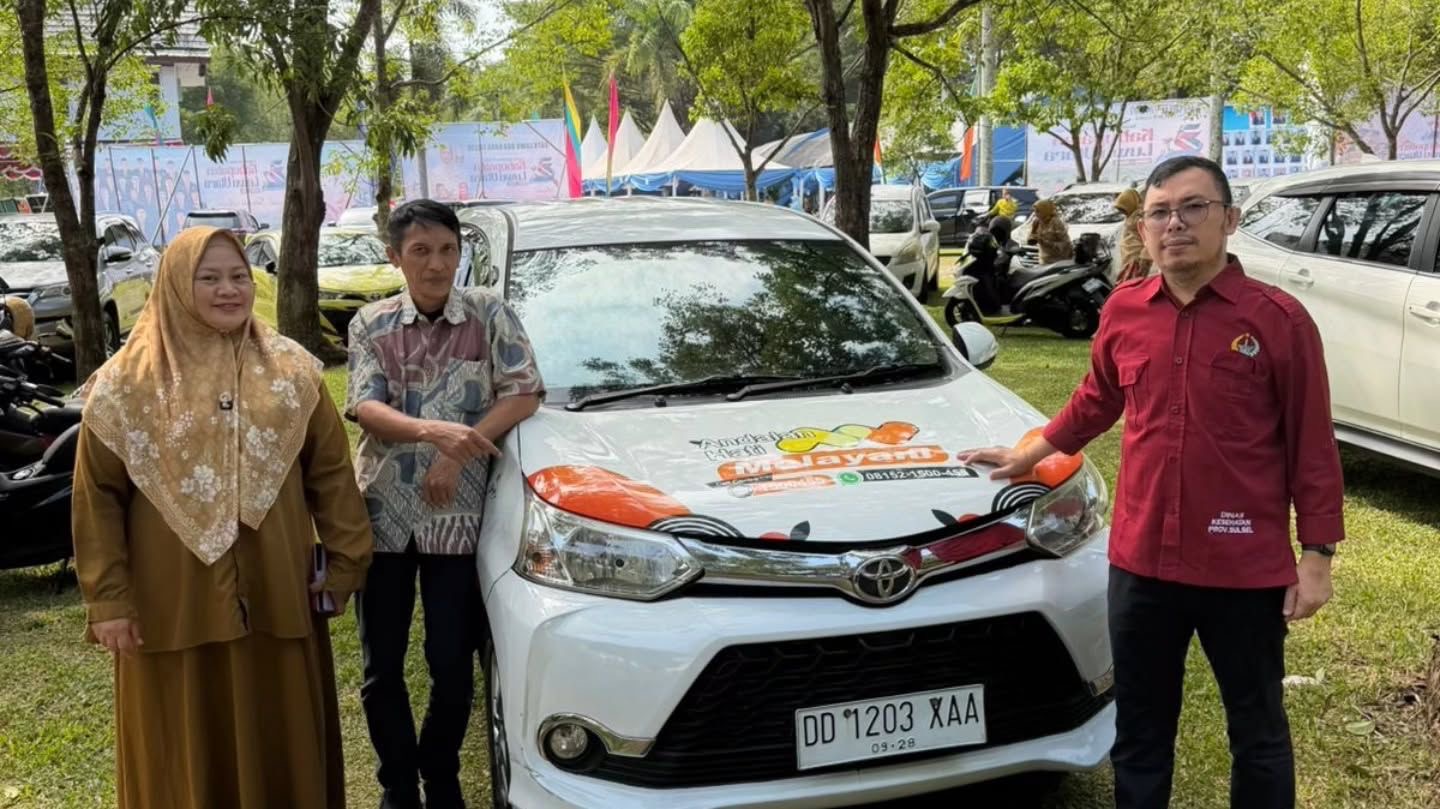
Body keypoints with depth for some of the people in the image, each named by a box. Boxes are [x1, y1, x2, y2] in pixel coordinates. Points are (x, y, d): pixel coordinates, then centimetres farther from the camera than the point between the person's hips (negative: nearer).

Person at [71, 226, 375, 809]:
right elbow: (97, 496, -3)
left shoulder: (291, 371, 1)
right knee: (186, 750, 11)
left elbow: (331, 472, 4)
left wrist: (345, 561, 1)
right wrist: (107, 598, -6)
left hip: (276, 594, 2)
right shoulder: (127, 384, -4)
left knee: (283, 740, 13)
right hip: (172, 602, -1)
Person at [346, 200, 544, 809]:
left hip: (455, 515, -1)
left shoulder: (490, 315, -1)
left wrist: (458, 453, -16)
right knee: (381, 665, 8)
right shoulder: (371, 324, 3)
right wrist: (434, 430, -27)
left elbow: (524, 395, -7)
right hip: (382, 512, 2)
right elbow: (365, 409, -8)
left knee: (452, 665, 3)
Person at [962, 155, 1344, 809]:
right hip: (1140, 562, 3)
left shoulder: (1278, 319, -10)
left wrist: (1316, 554, -8)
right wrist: (1032, 454, 22)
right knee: (1139, 731, 18)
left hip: (1245, 570, -3)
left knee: (1258, 731, 17)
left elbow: (1312, 447, -7)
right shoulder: (1123, 312, 1)